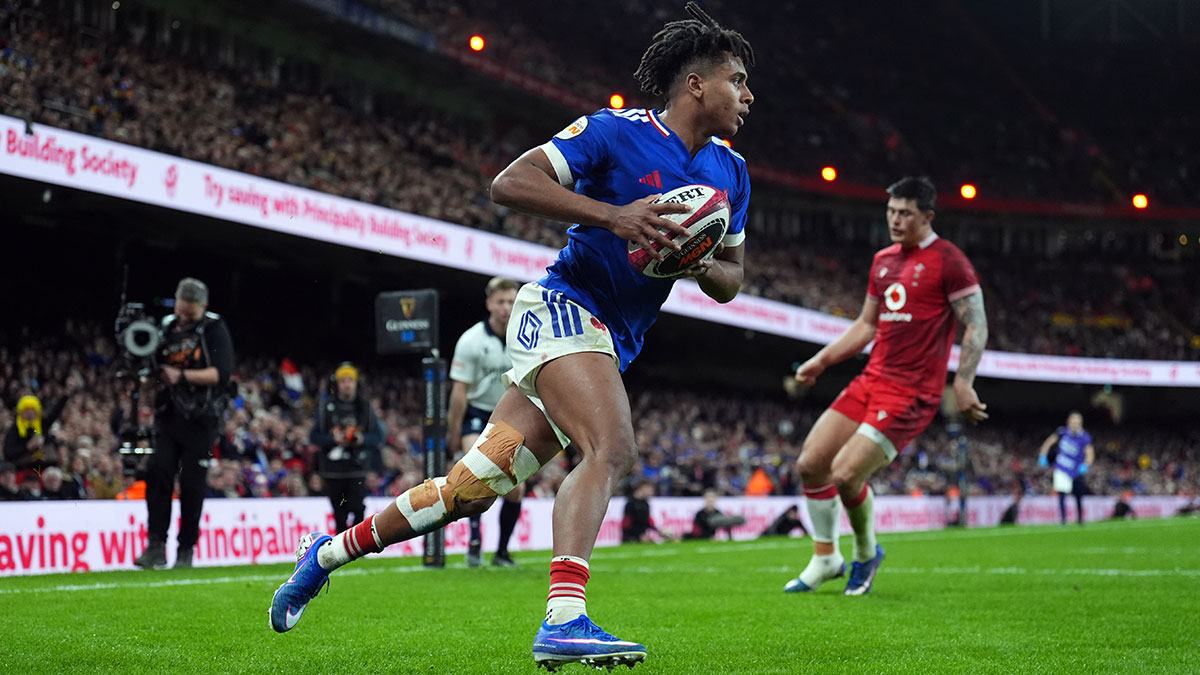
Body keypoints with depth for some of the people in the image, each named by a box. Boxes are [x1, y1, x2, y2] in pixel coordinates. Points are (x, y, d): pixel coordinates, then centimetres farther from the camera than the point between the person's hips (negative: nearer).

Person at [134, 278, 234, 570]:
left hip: (201, 418, -3)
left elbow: (221, 373, -13)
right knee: (158, 470, -12)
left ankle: (186, 549, 10)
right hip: (169, 414, 3)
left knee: (191, 482, -2)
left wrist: (182, 376, -20)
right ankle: (156, 546, -11)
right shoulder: (166, 327, 9)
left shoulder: (215, 329, -3)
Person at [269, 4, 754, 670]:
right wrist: (612, 216, -25)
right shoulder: (617, 130, -9)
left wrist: (700, 263, -7)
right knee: (613, 446, -30)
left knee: (473, 487, 6)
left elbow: (730, 281, 18)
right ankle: (563, 620, -40)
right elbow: (509, 183, -16)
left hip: (609, 344, 7)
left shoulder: (730, 172, 12)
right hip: (561, 306, -7)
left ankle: (330, 551, 21)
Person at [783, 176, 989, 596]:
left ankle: (866, 553, 12)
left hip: (912, 392, -8)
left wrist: (963, 381, -18)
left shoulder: (948, 261, -7)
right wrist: (821, 361, 17)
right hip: (872, 380, 8)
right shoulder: (883, 261, 16)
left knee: (845, 474, -15)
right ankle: (825, 559, 17)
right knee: (809, 464, 1)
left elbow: (977, 325, -8)